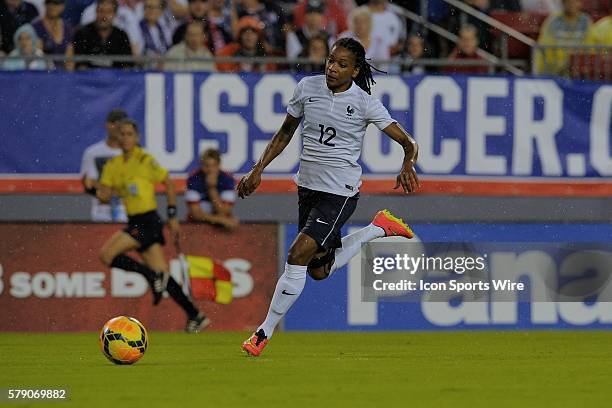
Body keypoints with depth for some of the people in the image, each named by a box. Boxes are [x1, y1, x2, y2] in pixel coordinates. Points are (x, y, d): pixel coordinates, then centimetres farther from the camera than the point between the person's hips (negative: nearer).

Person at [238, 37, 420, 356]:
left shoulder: (364, 104, -11)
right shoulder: (307, 88, 0)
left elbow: (407, 143, -8)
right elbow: (285, 133, 14)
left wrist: (407, 167, -30)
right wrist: (258, 170, 8)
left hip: (340, 192, -6)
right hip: (307, 186, 6)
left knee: (298, 254, -19)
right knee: (319, 271, 14)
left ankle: (265, 332, -9)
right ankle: (379, 227, 35)